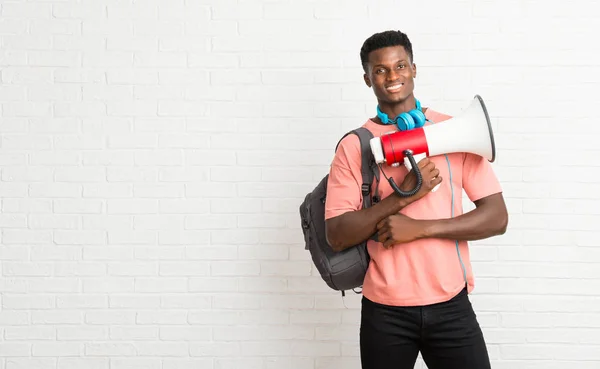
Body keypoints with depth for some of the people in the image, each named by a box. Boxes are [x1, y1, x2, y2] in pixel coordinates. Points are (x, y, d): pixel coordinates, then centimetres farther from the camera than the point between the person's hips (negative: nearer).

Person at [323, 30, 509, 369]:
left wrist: (420, 227, -15)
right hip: (384, 310, 0)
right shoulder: (354, 146, -1)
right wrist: (404, 194, -17)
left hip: (451, 305, 0)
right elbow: (338, 235, -7)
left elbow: (497, 217, -4)